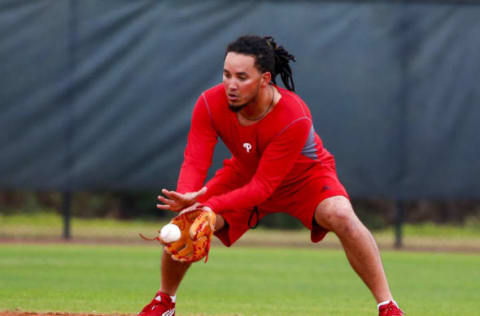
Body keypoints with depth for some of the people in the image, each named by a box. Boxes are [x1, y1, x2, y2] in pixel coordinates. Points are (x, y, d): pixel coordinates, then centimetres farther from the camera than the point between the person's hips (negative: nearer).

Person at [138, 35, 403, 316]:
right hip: (245, 173, 4)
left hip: (305, 176, -4)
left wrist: (211, 205, -51)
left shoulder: (294, 118, -38)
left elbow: (263, 186, -37)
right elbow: (195, 162, -30)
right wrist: (186, 197, -54)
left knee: (340, 216, -32)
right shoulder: (211, 104, -28)